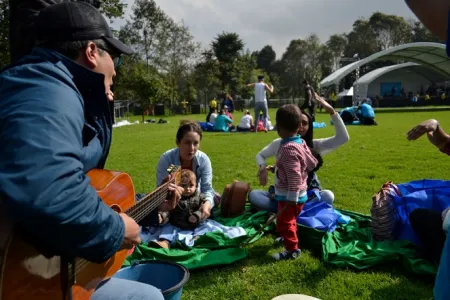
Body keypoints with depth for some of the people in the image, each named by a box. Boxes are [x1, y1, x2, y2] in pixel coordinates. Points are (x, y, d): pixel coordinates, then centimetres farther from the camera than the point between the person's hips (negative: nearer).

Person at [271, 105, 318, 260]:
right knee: (289, 220, 29)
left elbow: (294, 175, -30)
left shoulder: (288, 148, -28)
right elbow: (313, 163, 10)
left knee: (284, 222, 3)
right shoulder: (301, 142, 0)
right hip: (296, 194, 10)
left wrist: (292, 197, -26)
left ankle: (293, 249, 15)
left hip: (289, 196, -10)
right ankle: (289, 237, 48)